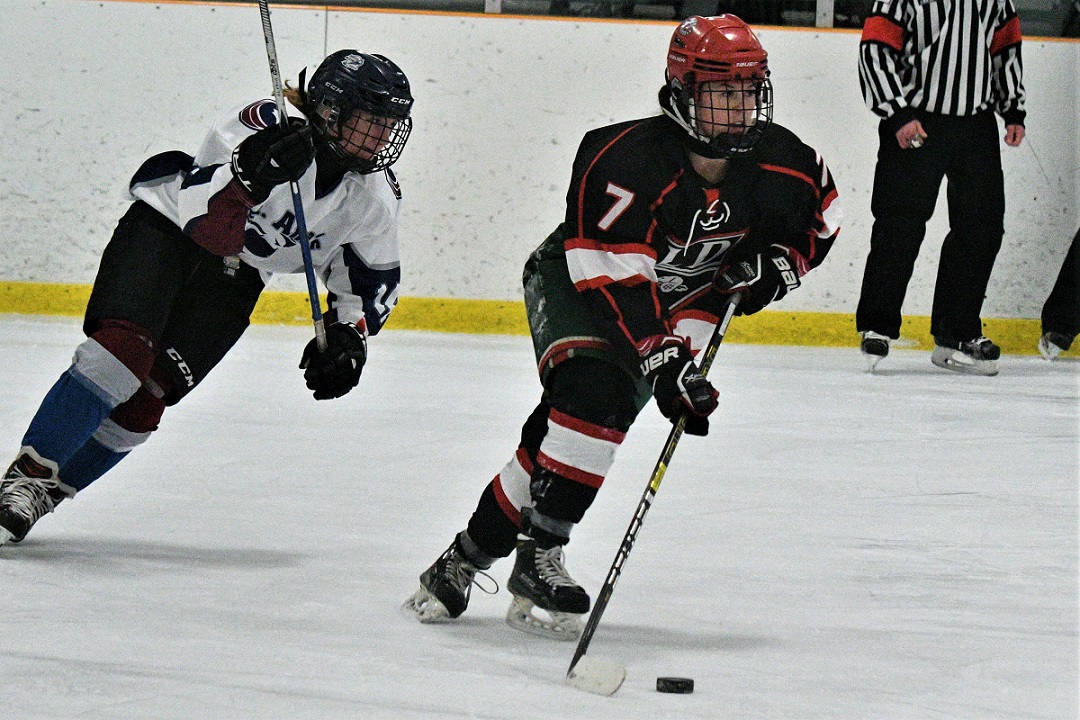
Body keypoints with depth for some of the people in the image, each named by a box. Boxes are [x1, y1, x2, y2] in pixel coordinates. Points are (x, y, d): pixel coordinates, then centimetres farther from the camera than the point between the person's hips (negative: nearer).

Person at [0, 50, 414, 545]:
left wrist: (348, 333, -9)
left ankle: (43, 493, 0)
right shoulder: (268, 128, -28)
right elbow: (202, 218, -36)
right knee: (122, 352, -27)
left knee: (142, 401, -10)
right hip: (163, 229, -5)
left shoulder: (375, 199, -10)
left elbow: (375, 280, 8)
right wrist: (252, 175, -55)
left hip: (232, 279, 5)